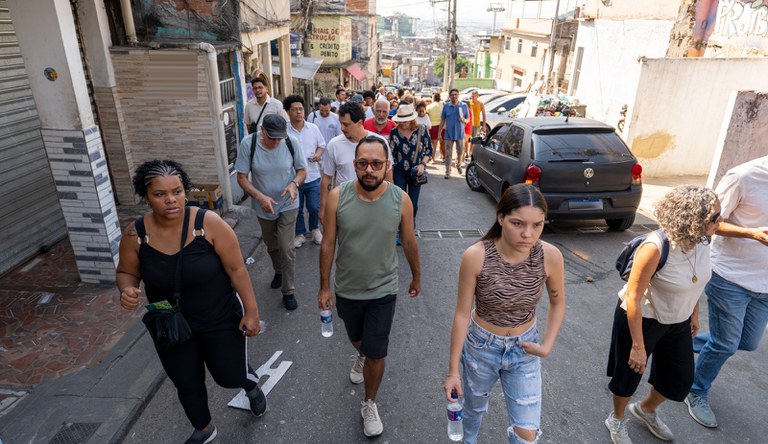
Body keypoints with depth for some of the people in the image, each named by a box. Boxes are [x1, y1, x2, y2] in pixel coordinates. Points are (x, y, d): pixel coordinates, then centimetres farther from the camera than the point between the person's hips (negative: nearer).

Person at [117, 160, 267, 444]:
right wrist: (127, 291, -21)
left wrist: (251, 311, -14)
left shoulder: (209, 223, -23)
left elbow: (236, 269, -16)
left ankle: (251, 383, 50)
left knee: (230, 377, 10)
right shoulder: (135, 234, -15)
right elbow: (126, 273, 2)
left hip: (221, 320, -2)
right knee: (187, 385, 19)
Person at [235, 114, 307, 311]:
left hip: (287, 205, -1)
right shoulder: (248, 144, -19)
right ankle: (278, 272, 51)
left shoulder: (292, 142, -18)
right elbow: (242, 177, -13)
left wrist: (295, 183, -27)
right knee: (271, 245, 21)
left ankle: (287, 291, 12)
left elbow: (302, 170, -5)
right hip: (263, 205, 2)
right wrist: (260, 196, -28)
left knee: (286, 248, -6)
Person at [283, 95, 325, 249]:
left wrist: (318, 153, -9)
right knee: (297, 209, 12)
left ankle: (315, 229, 37)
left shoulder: (313, 128, -1)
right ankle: (300, 233, 34)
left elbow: (321, 144, 10)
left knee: (314, 207, 9)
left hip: (313, 177, 1)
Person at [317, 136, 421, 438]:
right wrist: (324, 286, -3)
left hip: (383, 291, -1)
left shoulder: (401, 200, -17)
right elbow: (328, 244, -8)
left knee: (376, 354, 4)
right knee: (357, 339, 27)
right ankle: (361, 357, 64)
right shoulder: (337, 198, -18)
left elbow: (409, 242, -2)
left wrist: (416, 276, 10)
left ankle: (369, 405, 32)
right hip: (346, 289, 2)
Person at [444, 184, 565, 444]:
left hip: (524, 350, 1)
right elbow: (462, 314, -16)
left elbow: (557, 304, 0)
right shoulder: (476, 256, -27)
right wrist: (453, 369, -9)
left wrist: (547, 346, -9)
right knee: (474, 406, 26)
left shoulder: (550, 256, -21)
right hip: (481, 346, -1)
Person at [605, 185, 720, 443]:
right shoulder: (656, 248, -33)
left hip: (677, 321, 7)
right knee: (630, 373, 14)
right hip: (641, 320, -7)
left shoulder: (702, 240, -12)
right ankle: (617, 420, 43)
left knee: (681, 378, 19)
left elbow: (695, 281, 8)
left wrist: (694, 314, 17)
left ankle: (646, 410, 49)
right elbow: (632, 297, -28)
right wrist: (638, 346, -24)